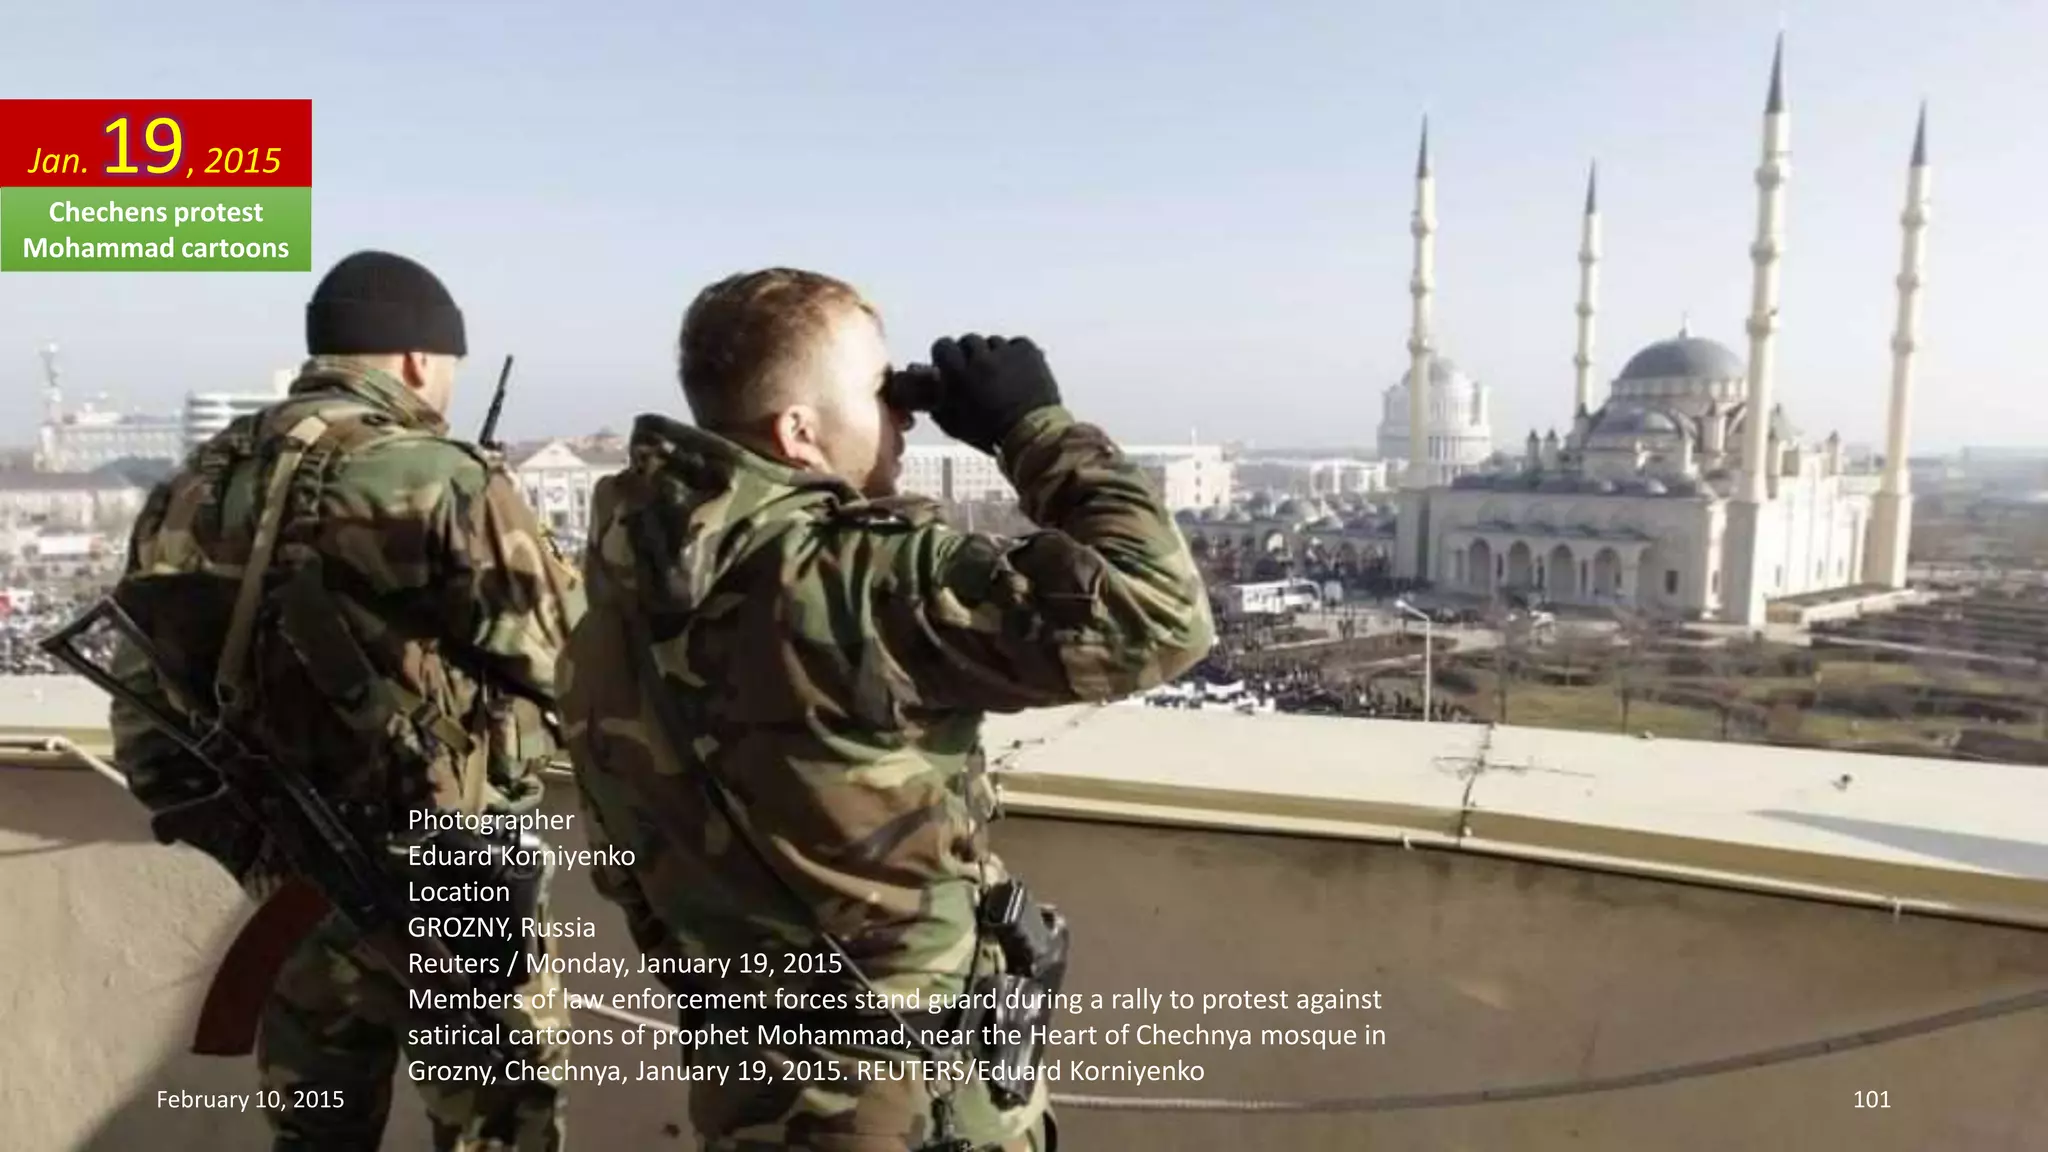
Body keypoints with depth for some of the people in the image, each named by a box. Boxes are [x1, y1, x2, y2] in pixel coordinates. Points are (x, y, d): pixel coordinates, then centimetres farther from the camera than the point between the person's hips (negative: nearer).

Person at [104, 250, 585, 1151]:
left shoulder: (197, 489, 3)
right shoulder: (439, 483, -18)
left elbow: (147, 703, 8)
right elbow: (565, 661, -12)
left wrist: (241, 836, 16)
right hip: (447, 889, -6)